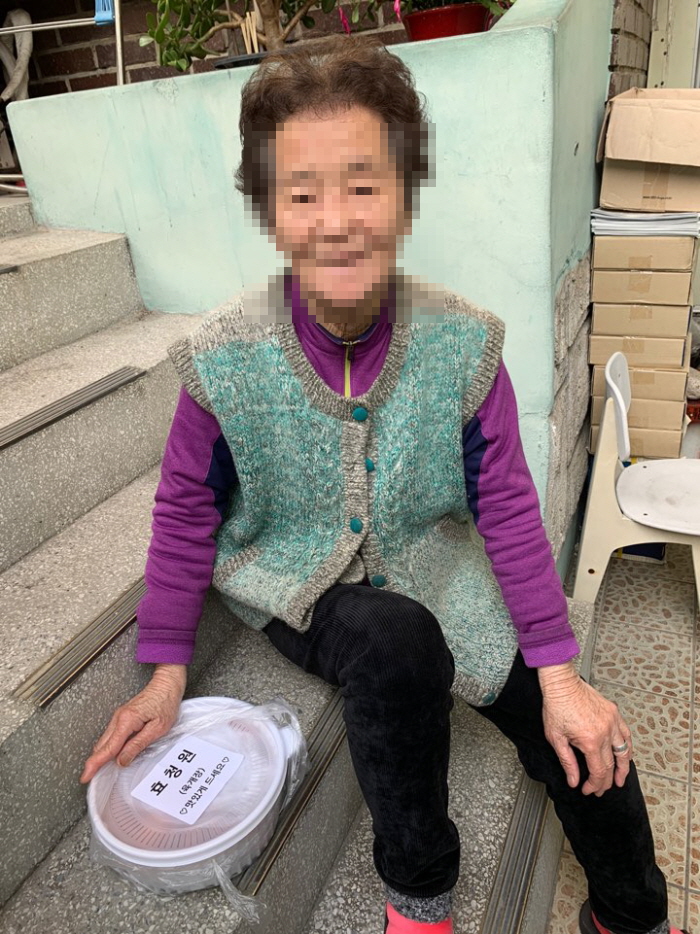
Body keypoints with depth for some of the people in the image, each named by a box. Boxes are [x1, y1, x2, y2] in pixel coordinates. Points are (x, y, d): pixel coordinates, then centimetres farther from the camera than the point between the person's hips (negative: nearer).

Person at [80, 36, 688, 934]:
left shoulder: (462, 343, -17)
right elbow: (185, 510, -6)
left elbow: (507, 506, -9)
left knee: (584, 738, -5)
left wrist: (558, 673, -9)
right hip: (291, 575, -1)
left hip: (427, 560, 2)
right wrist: (167, 672, -3)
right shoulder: (223, 358, -19)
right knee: (397, 644, -34)